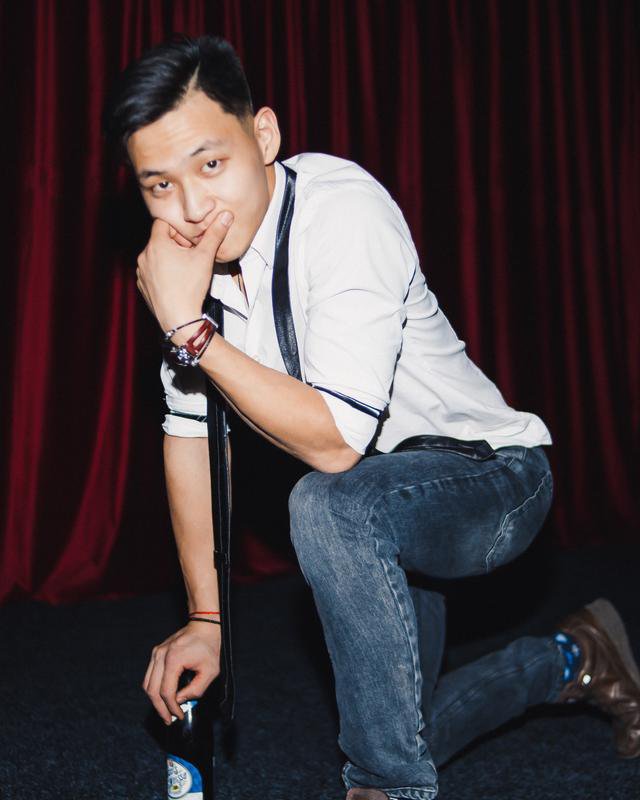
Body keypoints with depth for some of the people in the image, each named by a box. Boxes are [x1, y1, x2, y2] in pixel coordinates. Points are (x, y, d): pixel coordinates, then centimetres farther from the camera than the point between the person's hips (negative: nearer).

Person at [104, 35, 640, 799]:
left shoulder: (342, 212, -29)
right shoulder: (188, 252, -8)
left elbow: (335, 443, -35)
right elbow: (188, 428, -1)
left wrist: (190, 328, -34)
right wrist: (204, 616, -4)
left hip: (488, 478, -7)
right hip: (381, 508, 8)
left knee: (331, 507, -38)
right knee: (385, 727, 14)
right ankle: (566, 662, 35)